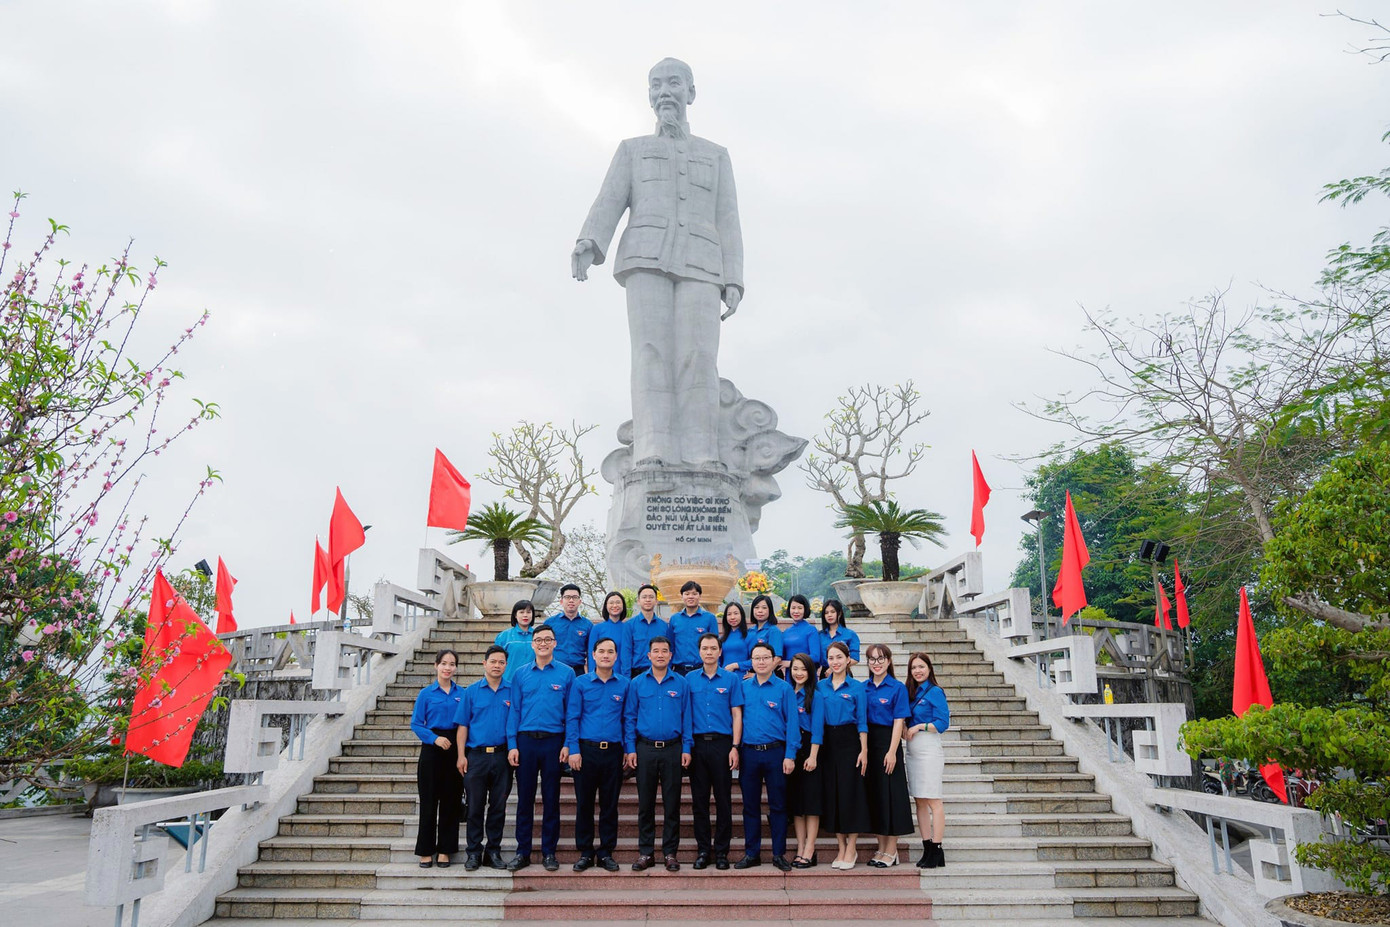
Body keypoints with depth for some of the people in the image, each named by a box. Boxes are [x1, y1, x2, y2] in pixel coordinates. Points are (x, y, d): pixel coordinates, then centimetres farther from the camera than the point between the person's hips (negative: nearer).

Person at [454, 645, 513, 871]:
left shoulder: (513, 691, 5)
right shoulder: (471, 691, 4)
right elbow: (463, 725, 3)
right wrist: (461, 755, -4)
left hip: (502, 756, 1)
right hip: (476, 756, -1)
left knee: (499, 806, 6)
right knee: (475, 806, 4)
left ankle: (494, 850, 16)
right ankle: (473, 851, 13)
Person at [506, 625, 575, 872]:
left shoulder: (567, 673, 3)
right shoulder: (521, 674, 7)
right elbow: (514, 711, 6)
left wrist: (568, 744, -6)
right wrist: (512, 745, -2)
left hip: (553, 741, -1)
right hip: (525, 741, 1)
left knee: (551, 798, 5)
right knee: (525, 797, 6)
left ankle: (549, 852, 14)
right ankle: (523, 852, 15)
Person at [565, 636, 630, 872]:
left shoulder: (625, 684, 6)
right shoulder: (581, 683, 3)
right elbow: (571, 718, 0)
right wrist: (573, 750, -7)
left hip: (613, 752, 1)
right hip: (586, 749, -1)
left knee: (610, 804, 6)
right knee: (584, 803, 4)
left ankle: (606, 853, 16)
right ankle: (585, 853, 15)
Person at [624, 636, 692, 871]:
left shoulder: (681, 684, 4)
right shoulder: (638, 683, 4)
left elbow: (686, 718, 4)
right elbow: (630, 717, 5)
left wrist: (686, 749, -2)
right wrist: (630, 748, -2)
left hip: (672, 749, 0)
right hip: (645, 748, 0)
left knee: (672, 803, 4)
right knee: (645, 803, 5)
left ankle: (670, 852, 13)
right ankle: (645, 853, 14)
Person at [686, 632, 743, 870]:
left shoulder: (732, 679, 3)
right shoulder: (689, 679, 8)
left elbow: (737, 714, 2)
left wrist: (734, 747, -6)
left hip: (722, 743, -1)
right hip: (697, 744, 2)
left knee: (723, 800, 2)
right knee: (699, 800, 6)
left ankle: (721, 851, 11)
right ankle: (703, 850, 15)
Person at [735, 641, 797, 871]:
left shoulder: (784, 688, 0)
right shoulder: (743, 687, 7)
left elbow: (791, 723, -3)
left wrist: (790, 755, -9)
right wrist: (735, 750, 1)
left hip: (775, 752, -2)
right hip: (748, 753, 2)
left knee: (778, 805, 3)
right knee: (750, 805, 8)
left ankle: (779, 854, 13)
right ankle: (752, 853, 18)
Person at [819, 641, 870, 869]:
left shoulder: (857, 687, -2)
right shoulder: (820, 687, 7)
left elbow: (862, 722, -3)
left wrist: (864, 751, -9)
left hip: (849, 741, -3)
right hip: (828, 742, 4)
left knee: (850, 791, -3)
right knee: (831, 792, 5)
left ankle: (852, 848, 7)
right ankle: (841, 847, 16)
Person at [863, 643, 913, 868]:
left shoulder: (897, 688, -4)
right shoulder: (863, 688, 9)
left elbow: (899, 722, -9)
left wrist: (892, 751, -16)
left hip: (887, 743, -5)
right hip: (867, 743, 5)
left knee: (889, 794, -2)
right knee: (872, 794, 8)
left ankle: (891, 851, 7)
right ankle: (881, 848, 19)